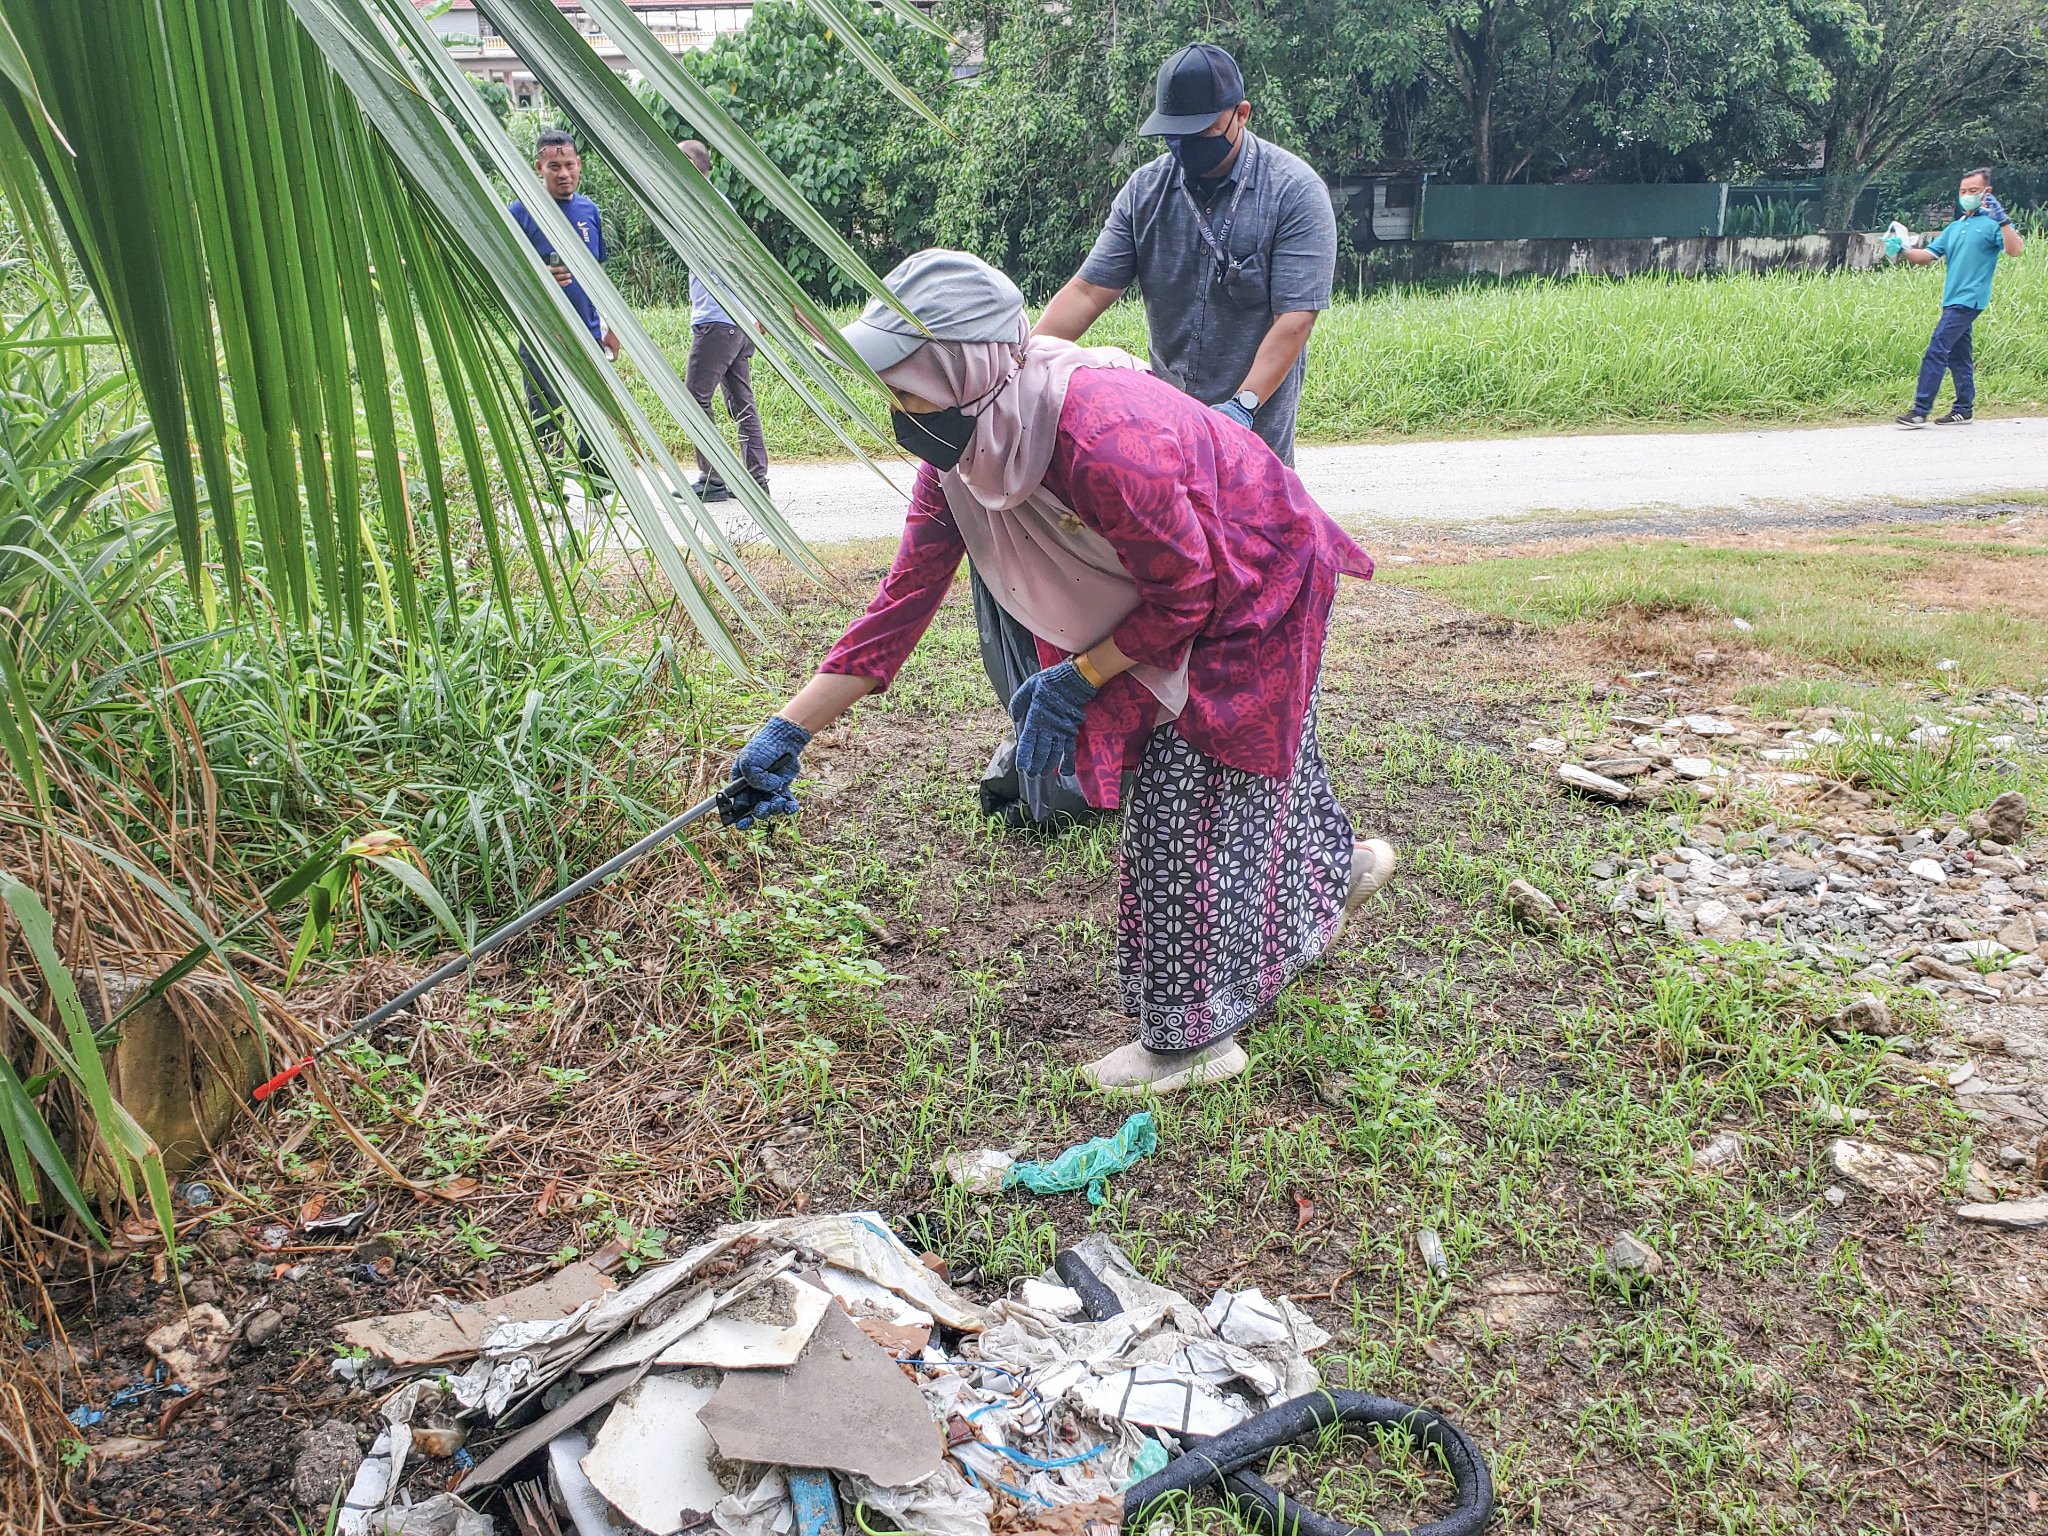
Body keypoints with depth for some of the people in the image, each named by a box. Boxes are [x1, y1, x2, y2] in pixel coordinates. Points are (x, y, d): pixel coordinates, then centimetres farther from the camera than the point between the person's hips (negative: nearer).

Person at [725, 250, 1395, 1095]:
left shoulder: (1102, 437, -42)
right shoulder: (956, 453, -16)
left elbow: (1184, 597, -28)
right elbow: (903, 598, -12)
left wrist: (1078, 681, -21)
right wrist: (785, 732, -14)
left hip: (1253, 594, -8)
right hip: (1174, 591, 8)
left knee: (1188, 798, -6)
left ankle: (1193, 1037, 10)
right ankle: (1340, 864, 54)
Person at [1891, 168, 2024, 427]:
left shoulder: (1992, 223, -4)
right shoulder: (1954, 227, 18)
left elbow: (2015, 250, -18)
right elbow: (1927, 256, 14)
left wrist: (2002, 220, -29)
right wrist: (1903, 251, -3)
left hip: (1969, 299, -8)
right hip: (1952, 299, 8)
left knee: (1937, 351, -14)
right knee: (1958, 356, 13)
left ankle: (1920, 410, -15)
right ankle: (1964, 408, 20)